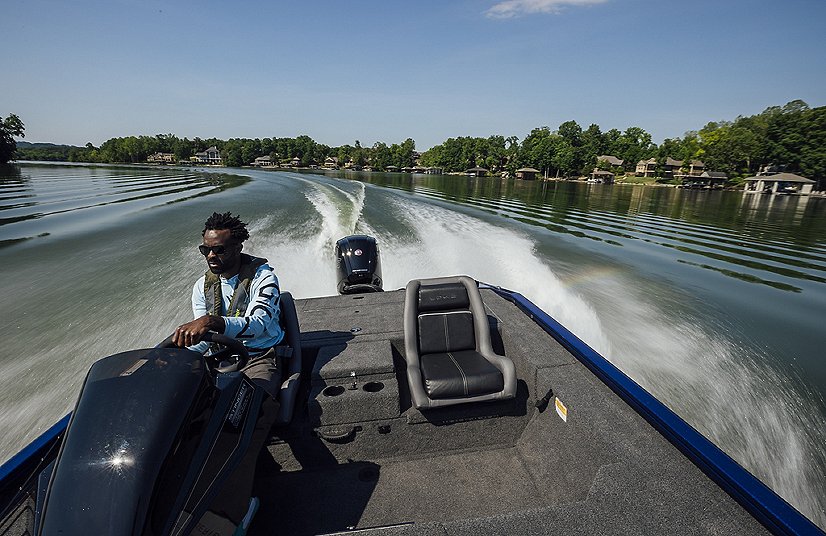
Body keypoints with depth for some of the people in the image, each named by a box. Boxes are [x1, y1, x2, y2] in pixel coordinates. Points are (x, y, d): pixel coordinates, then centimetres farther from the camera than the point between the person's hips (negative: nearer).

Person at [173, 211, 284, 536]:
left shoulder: (262, 276, -7)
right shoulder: (203, 286, 11)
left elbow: (260, 323, -26)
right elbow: (202, 341, 9)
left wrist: (215, 322, -43)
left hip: (260, 358, -5)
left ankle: (228, 510, -43)